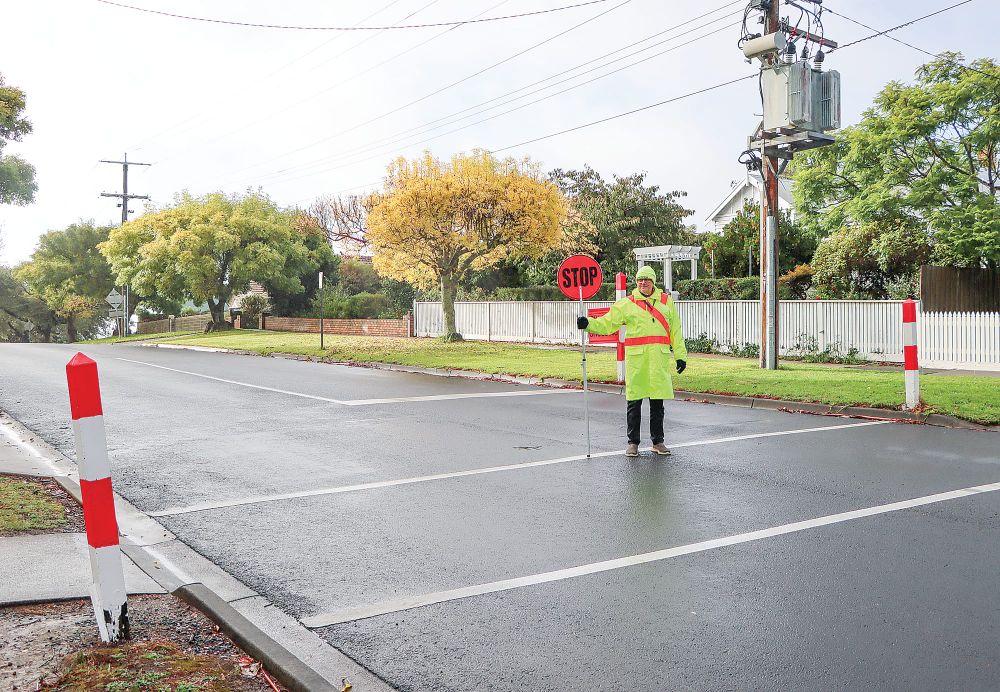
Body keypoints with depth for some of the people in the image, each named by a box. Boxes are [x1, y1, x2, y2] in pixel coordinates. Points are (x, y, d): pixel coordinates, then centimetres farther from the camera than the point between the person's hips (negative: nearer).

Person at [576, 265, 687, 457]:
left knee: (657, 402, 8)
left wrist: (680, 355, 10)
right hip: (636, 357, -1)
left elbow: (675, 331, 13)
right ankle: (633, 442, 12)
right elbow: (607, 323, 6)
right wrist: (588, 324, -10)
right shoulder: (627, 304, 6)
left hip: (659, 357, 1)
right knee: (634, 401, 2)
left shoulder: (666, 301, 11)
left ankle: (658, 441, 20)